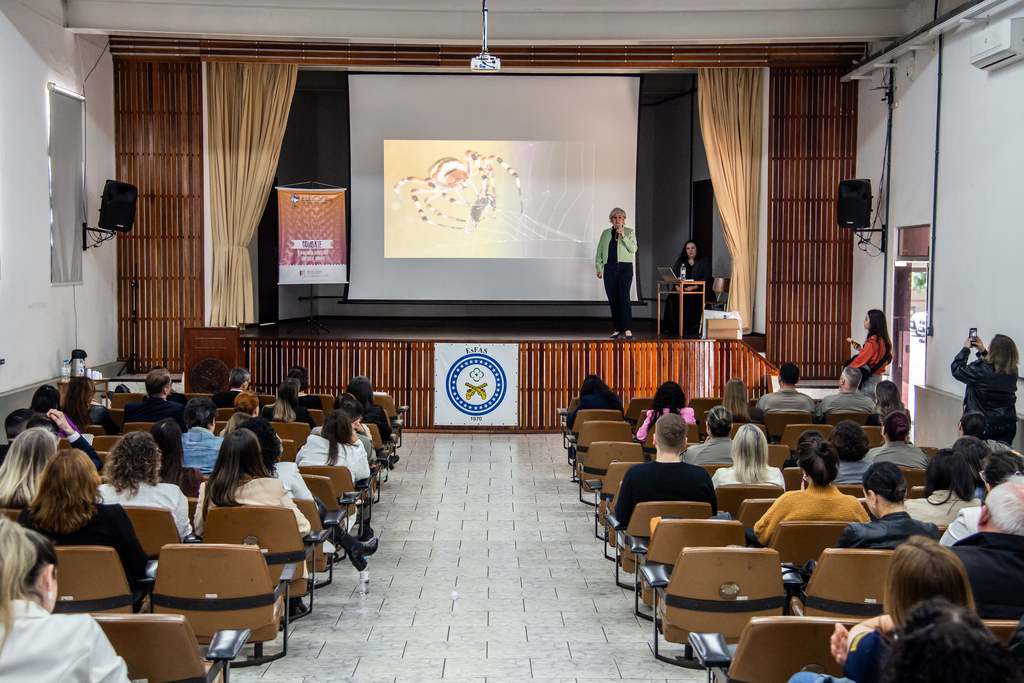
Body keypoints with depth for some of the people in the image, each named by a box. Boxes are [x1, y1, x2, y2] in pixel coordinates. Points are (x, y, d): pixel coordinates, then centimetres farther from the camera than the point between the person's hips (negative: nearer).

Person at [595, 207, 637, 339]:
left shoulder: (629, 232, 8)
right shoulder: (605, 233, 16)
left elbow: (633, 249, -4)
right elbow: (599, 252, 16)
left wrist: (624, 236, -14)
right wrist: (599, 268, 6)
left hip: (625, 267, -3)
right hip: (609, 268, 3)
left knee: (624, 297, -14)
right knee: (613, 300, 2)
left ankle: (627, 329, -14)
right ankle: (617, 329, 9)